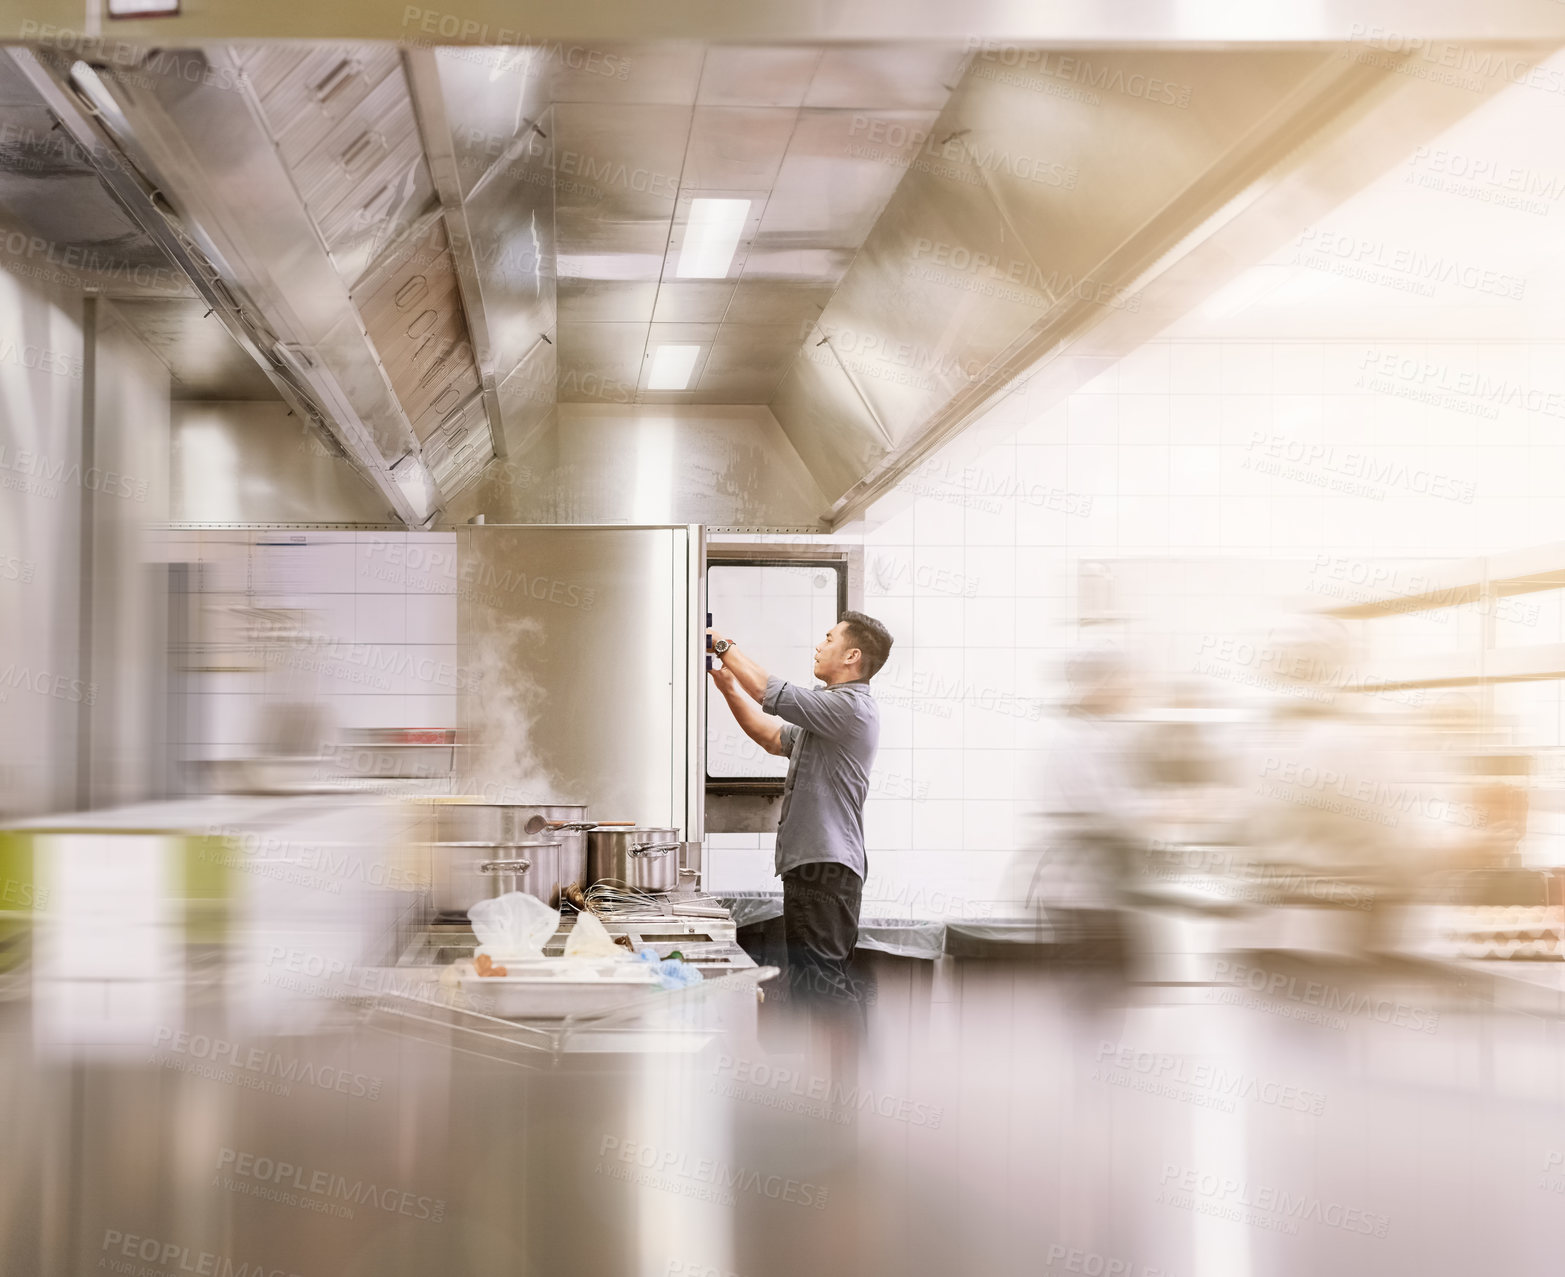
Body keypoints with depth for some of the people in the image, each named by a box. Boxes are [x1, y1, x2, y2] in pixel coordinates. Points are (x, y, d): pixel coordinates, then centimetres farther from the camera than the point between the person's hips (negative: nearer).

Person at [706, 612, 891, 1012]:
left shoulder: (852, 706, -14)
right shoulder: (829, 713, 21)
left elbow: (769, 692, -18)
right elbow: (771, 736, 25)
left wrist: (723, 645, -5)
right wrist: (727, 683, 17)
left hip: (826, 869, -11)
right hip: (813, 864, 11)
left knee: (818, 980, -12)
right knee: (822, 980, 16)